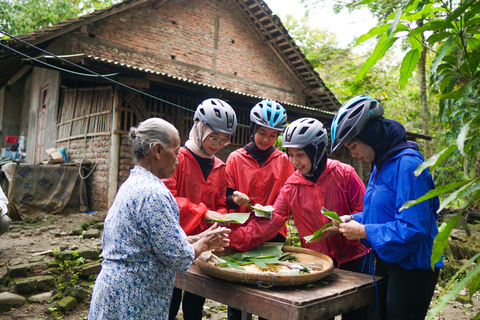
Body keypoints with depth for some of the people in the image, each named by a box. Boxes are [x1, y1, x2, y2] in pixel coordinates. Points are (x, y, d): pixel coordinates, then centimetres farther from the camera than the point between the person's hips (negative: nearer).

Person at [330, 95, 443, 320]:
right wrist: (354, 219, 1)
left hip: (412, 268, -9)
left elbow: (414, 227, -27)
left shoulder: (407, 164, -22)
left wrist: (362, 231, -20)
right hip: (386, 262, 9)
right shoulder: (380, 164, 8)